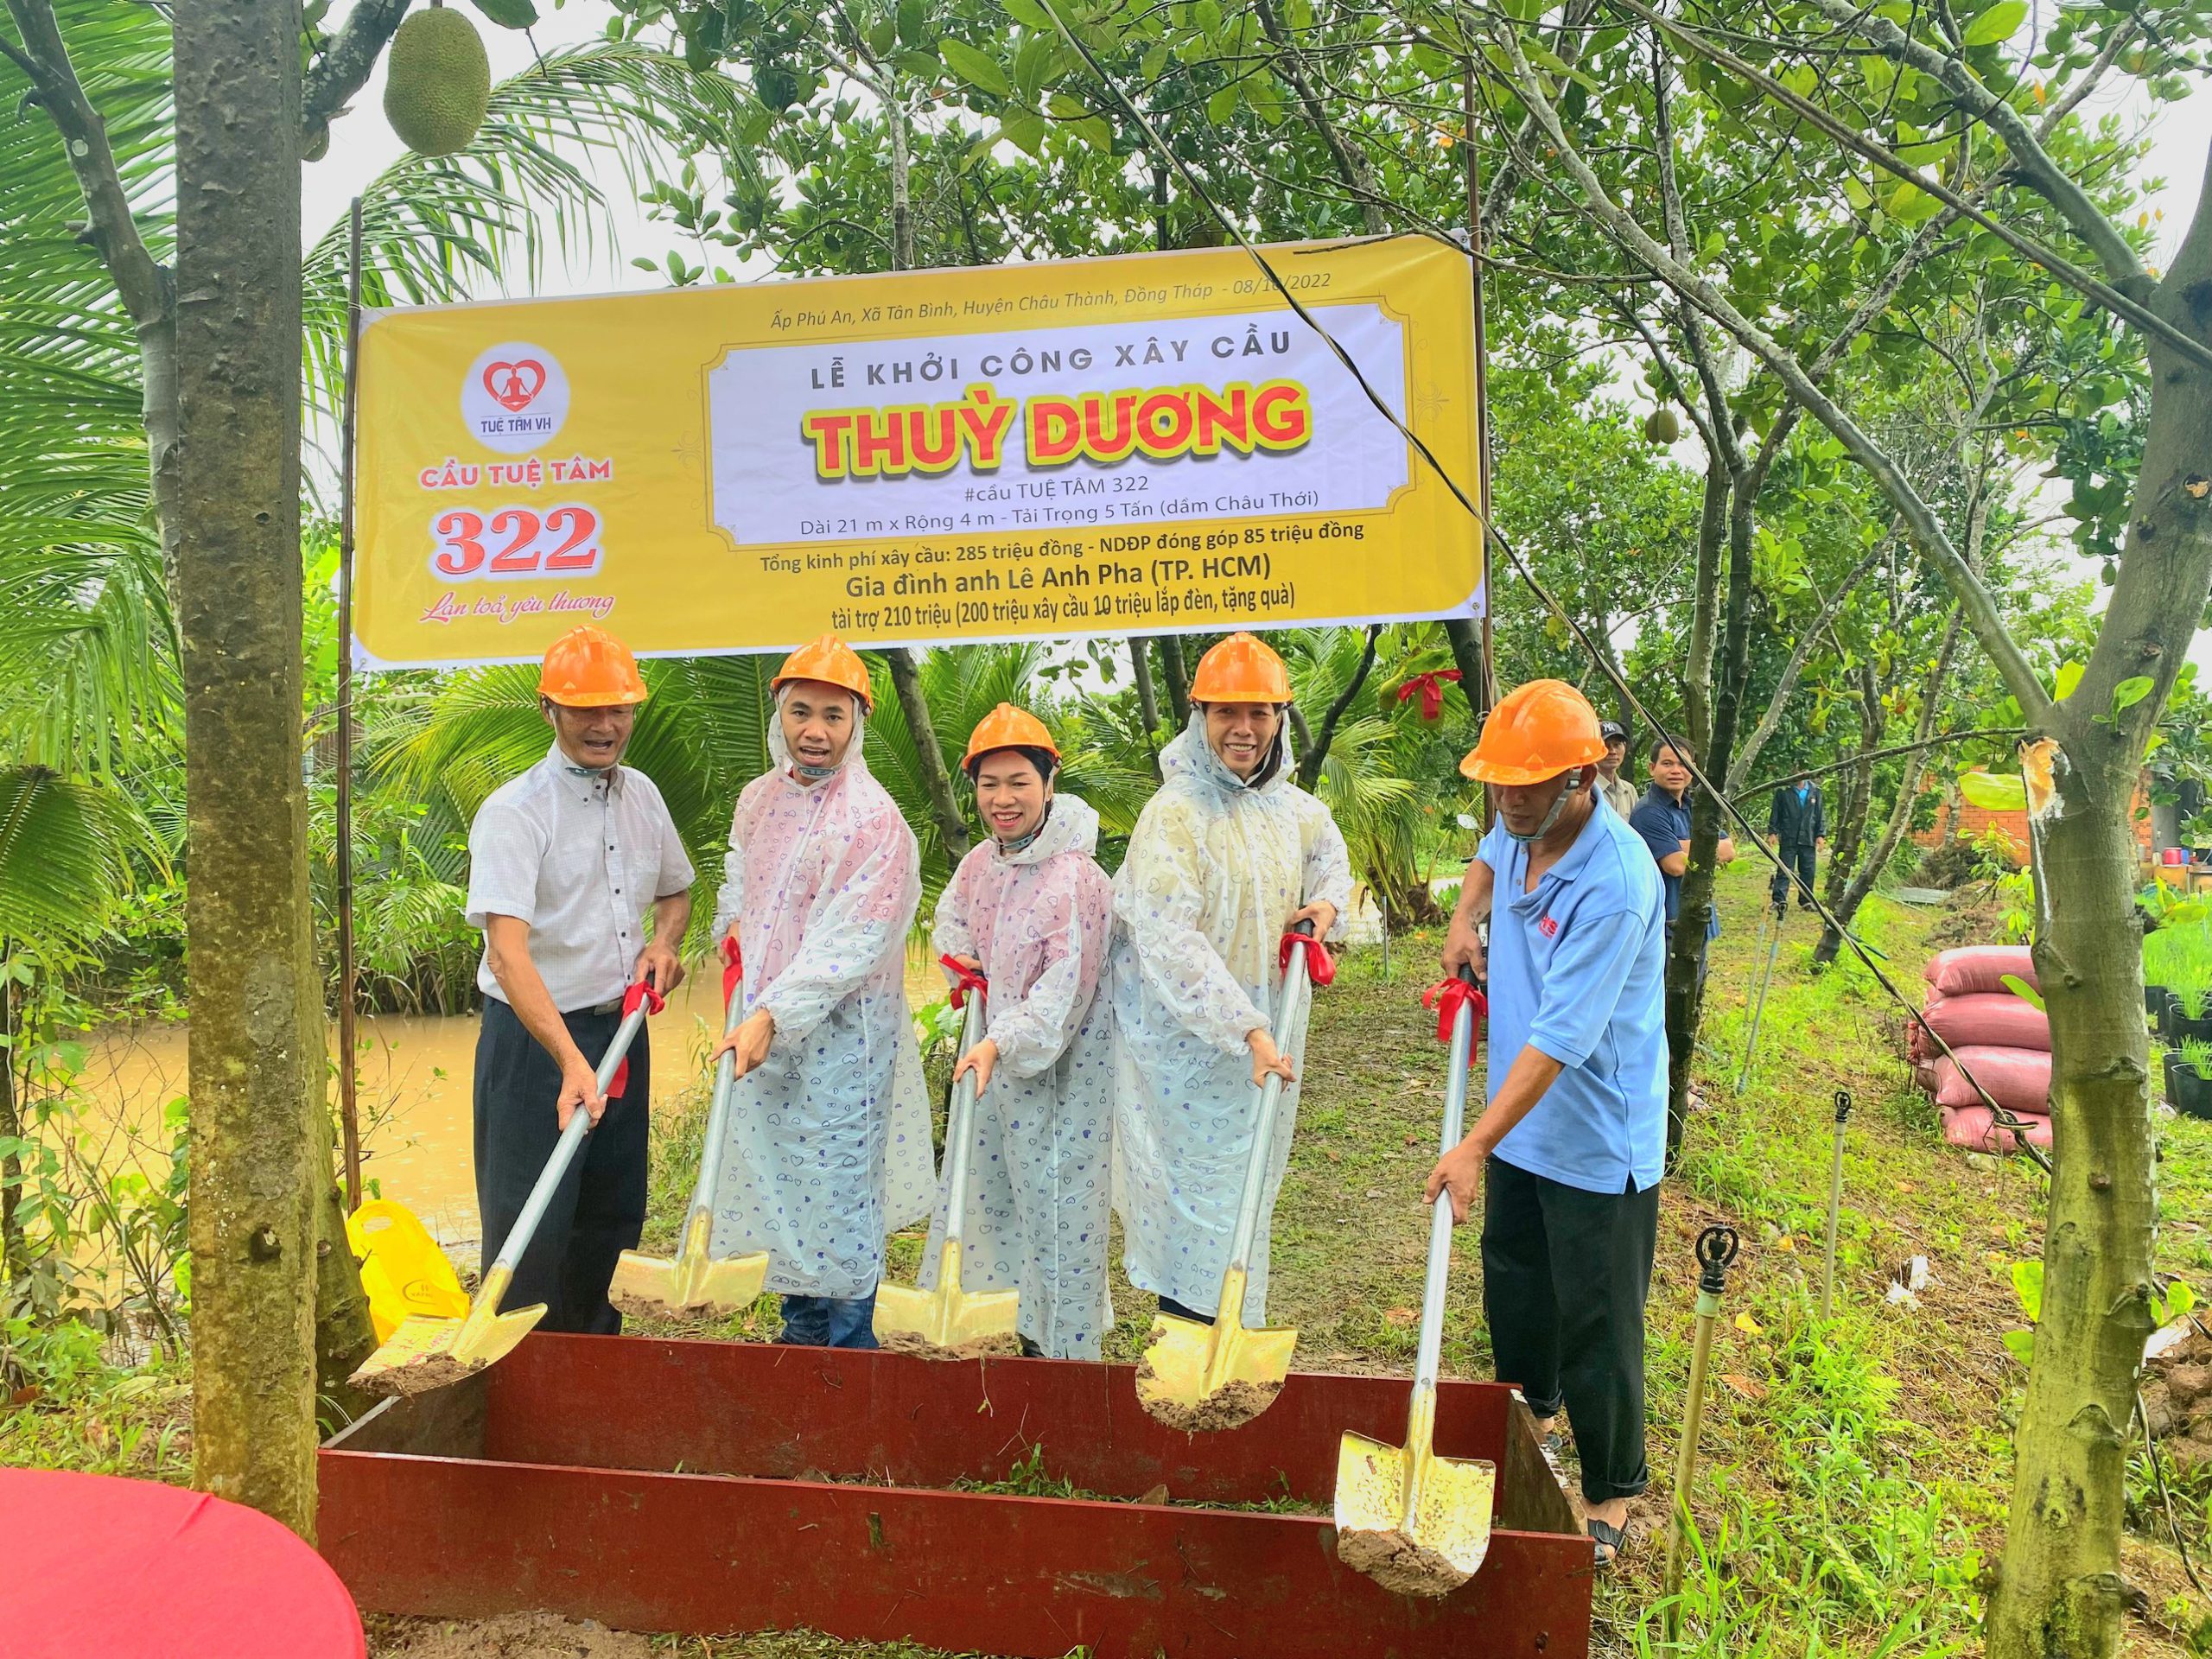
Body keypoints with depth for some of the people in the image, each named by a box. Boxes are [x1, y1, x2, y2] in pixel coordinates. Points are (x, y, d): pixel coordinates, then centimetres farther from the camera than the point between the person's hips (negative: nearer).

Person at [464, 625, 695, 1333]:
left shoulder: (641, 794, 6)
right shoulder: (512, 812, -16)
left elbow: (675, 890, 23)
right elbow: (508, 951, -27)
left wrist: (663, 941, 0)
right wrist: (570, 1062, -38)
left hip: (622, 1030, 6)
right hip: (535, 1037, -6)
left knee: (614, 1222, 16)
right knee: (529, 1232, 0)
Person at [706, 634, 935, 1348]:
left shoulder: (874, 821, -18)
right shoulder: (758, 798, 7)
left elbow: (845, 948, -23)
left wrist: (772, 1016, -28)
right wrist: (733, 930, 9)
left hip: (838, 1037, -8)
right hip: (762, 1029, 8)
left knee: (838, 1190, 0)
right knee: (784, 1183, 19)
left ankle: (849, 1346, 17)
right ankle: (801, 1332, 37)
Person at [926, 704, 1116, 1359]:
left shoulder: (1076, 878, -23)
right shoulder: (982, 862, 1)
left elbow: (1063, 991, -25)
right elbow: (952, 917, 22)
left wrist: (999, 1044, -35)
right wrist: (960, 958, 2)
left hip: (1061, 1070, -8)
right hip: (1000, 1061, 8)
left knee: (1056, 1206, 1)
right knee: (988, 1193, 20)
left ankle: (1067, 1351, 19)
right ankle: (1024, 1328, 40)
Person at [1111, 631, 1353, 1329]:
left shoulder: (1296, 811, 3)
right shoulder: (1174, 812, -17)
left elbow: (1331, 858, 28)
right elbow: (1170, 942, -23)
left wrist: (1325, 905, 5)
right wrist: (1248, 1030, -27)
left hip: (1268, 1029, 7)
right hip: (1185, 1036, -6)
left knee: (1249, 1186, 16)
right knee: (1194, 1185, 0)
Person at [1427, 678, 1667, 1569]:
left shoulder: (1615, 885, -30)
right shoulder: (1519, 829, -5)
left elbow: (1559, 1038, -32)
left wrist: (1476, 1146, -32)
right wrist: (1465, 918, 4)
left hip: (1596, 1143, -8)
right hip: (1520, 1122, 8)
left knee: (1595, 1325, 5)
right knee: (1511, 1282, 25)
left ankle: (1612, 1495, 26)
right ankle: (1530, 1410, 50)